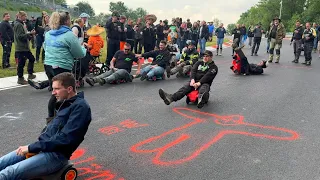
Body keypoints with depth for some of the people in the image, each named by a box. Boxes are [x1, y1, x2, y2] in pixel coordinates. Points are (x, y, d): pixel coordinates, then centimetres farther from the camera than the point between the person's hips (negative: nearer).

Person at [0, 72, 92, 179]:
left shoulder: (80, 107, -14)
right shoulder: (64, 103, 15)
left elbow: (65, 138, -21)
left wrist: (32, 148, -17)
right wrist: (32, 147, 5)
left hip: (56, 154, -9)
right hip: (43, 148, 9)